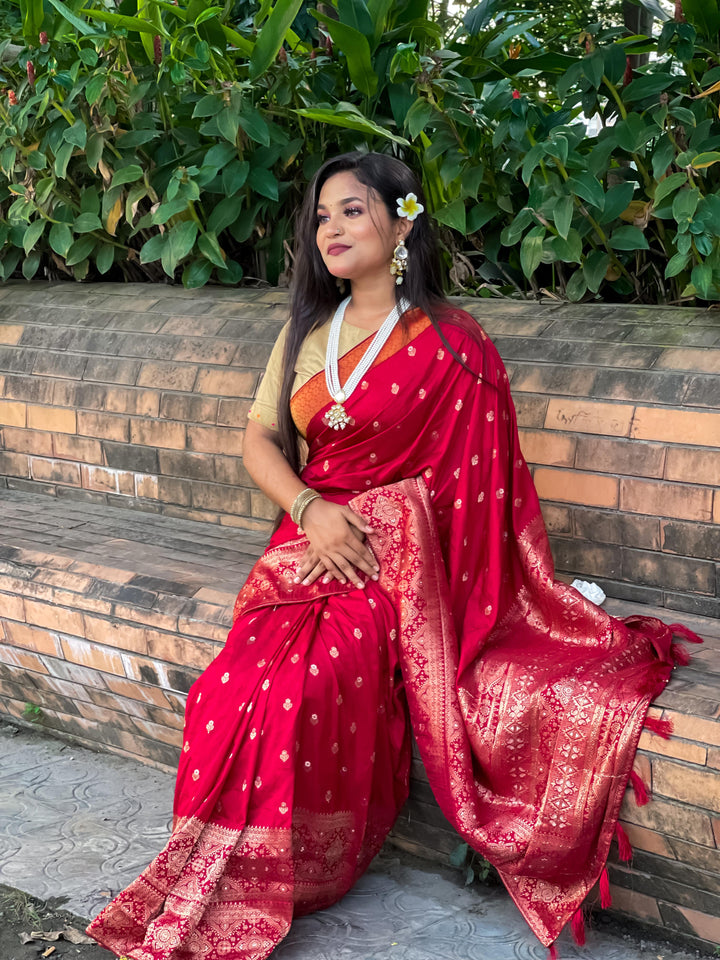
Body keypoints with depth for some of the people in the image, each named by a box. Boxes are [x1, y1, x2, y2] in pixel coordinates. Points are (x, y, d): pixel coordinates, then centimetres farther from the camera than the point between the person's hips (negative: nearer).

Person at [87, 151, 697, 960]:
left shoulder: (449, 343, -3)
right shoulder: (308, 332, 15)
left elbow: (460, 481, -4)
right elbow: (260, 438, 11)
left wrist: (363, 530, -9)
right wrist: (311, 511, -5)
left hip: (398, 556, -4)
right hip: (309, 539, 5)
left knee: (305, 687, -29)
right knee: (232, 686, -20)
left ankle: (294, 879, -9)